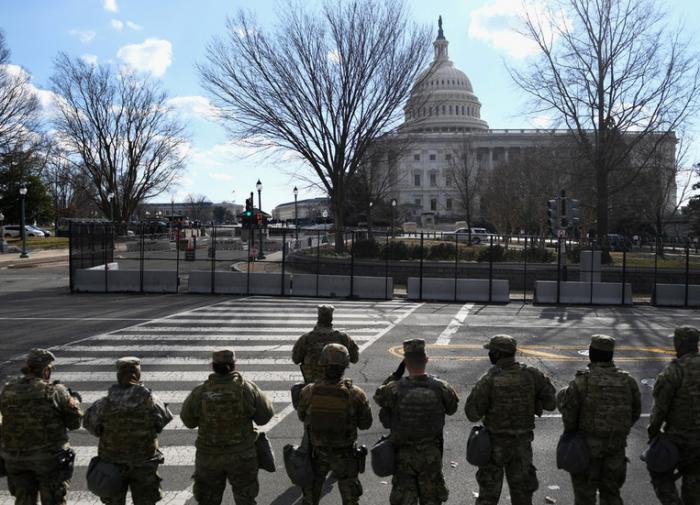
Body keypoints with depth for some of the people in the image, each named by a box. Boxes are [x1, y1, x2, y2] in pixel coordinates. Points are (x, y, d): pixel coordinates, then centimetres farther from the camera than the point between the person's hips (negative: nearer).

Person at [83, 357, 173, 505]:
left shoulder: (105, 403, -17)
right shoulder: (150, 401, -18)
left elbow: (89, 422, -1)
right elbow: (165, 418, -3)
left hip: (113, 462, 1)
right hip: (144, 464, -1)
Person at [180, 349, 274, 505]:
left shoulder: (200, 393, -15)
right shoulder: (247, 389, -16)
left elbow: (188, 420, 0)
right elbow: (265, 415, -5)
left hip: (209, 456, 1)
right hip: (241, 455, 0)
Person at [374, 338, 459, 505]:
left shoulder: (394, 389, -22)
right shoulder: (441, 388, -17)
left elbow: (378, 396, 1)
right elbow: (452, 408, 3)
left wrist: (395, 375, -1)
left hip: (403, 455, -1)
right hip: (431, 454, 1)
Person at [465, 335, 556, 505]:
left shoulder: (489, 379, -20)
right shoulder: (530, 374, -11)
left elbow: (473, 413, -16)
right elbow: (550, 402, -6)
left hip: (495, 442, -3)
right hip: (521, 443, 3)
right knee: (521, 491, 18)